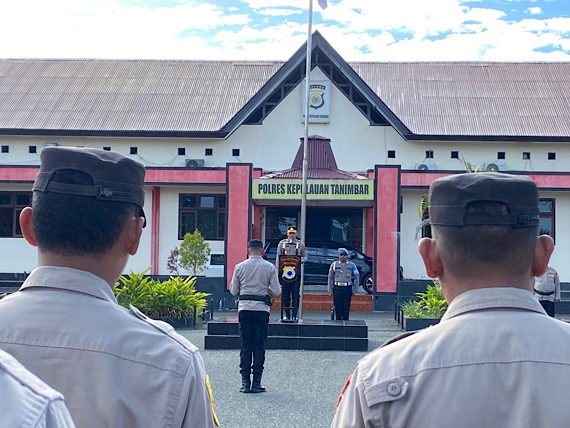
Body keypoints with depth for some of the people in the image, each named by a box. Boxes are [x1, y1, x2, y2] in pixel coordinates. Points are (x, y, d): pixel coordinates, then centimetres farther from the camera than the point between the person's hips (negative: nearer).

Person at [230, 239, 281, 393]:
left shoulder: (239, 267, 2)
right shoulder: (269, 267, 0)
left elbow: (233, 291, 5)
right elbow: (276, 291, -2)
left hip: (244, 308, 1)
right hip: (262, 309, -1)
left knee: (245, 345, 5)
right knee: (259, 346, 3)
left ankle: (245, 382, 3)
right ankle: (256, 383, 2)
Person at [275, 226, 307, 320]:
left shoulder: (300, 244, 8)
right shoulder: (282, 243, 9)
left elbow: (305, 257, 13)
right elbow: (278, 257, 8)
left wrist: (300, 260, -11)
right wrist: (277, 271, 1)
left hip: (296, 272, -1)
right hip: (284, 272, 1)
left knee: (295, 294, -2)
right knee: (285, 294, 2)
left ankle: (295, 315, 1)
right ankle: (287, 314, 8)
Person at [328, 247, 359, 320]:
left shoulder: (351, 265, 7)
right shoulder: (334, 264, 9)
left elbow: (356, 277, 8)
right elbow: (330, 278, 11)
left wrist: (355, 290, 1)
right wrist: (330, 290, 5)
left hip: (347, 289, -1)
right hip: (337, 289, 1)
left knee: (346, 308, 0)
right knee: (338, 308, 0)